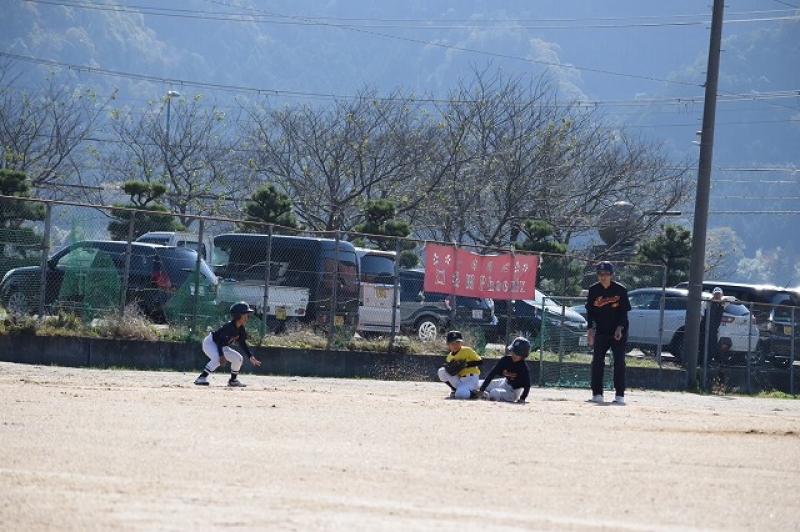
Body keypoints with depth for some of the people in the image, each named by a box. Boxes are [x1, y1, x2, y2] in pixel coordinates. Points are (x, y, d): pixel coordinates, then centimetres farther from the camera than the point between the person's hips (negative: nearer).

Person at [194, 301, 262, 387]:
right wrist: (221, 355, -42)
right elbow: (220, 341, -32)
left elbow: (242, 343, 8)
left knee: (238, 358, 3)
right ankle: (201, 378, -37)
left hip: (222, 347, 9)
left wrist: (250, 357, 4)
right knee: (218, 359, -35)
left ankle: (233, 380, 18)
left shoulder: (241, 329, -4)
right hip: (210, 343, -9)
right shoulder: (229, 327, -30)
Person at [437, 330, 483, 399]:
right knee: (442, 371, -15)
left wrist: (467, 364, -19)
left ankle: (473, 393, -2)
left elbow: (480, 361, -8)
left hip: (471, 379, -6)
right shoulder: (449, 357, 9)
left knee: (459, 395, -35)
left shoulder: (467, 350, -7)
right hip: (459, 379, 6)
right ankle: (456, 390, -3)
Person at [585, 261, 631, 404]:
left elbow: (624, 312, -5)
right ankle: (597, 394, 2)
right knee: (597, 362, -3)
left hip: (618, 332, -3)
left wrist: (620, 328, -17)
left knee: (619, 362, -7)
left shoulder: (620, 290, -8)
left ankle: (620, 395, -4)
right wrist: (590, 329, -6)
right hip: (601, 332, 3)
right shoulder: (593, 290, -1)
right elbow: (590, 311, 4)